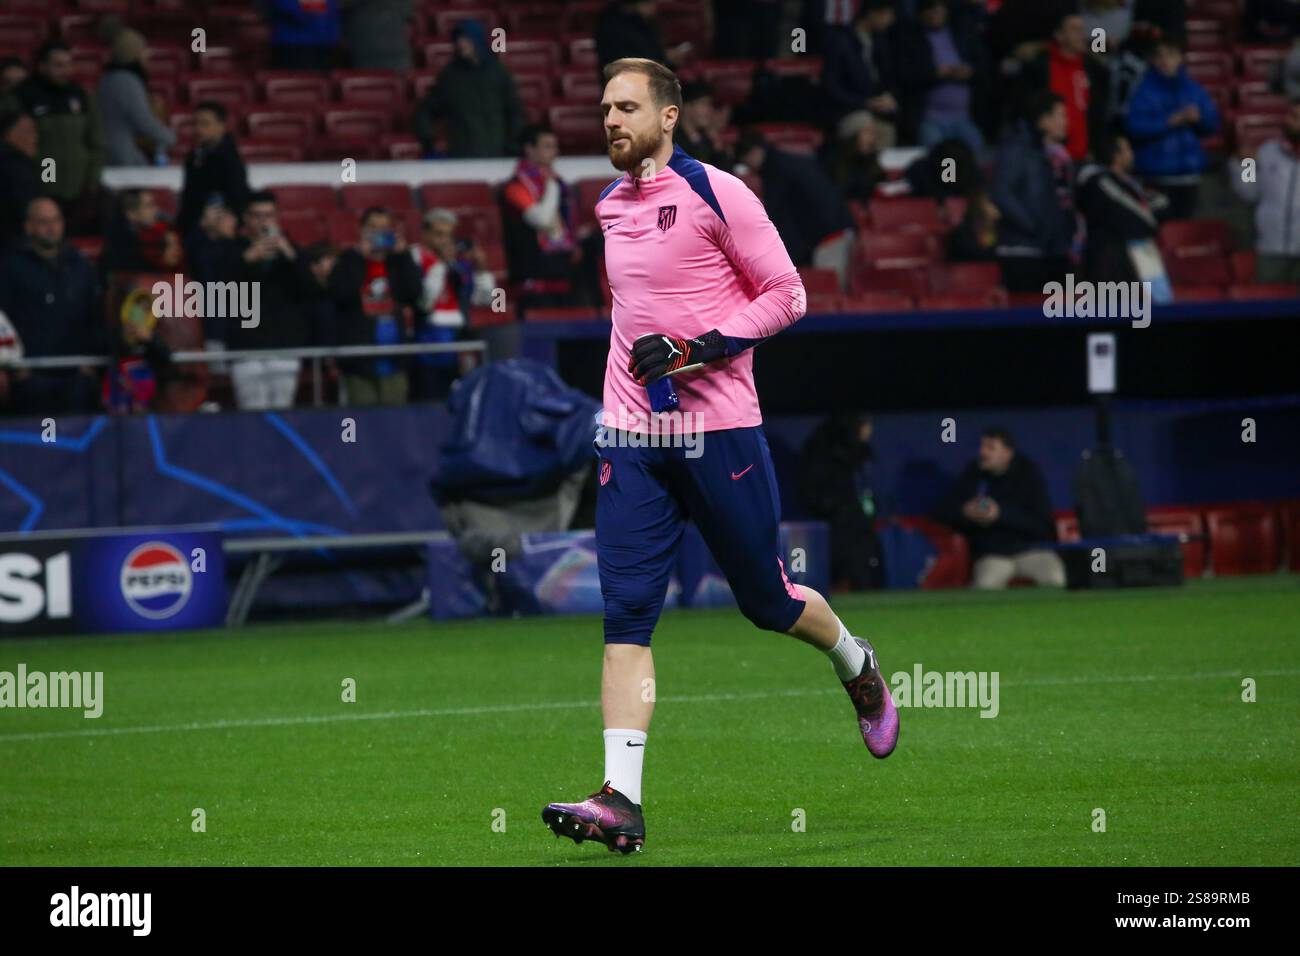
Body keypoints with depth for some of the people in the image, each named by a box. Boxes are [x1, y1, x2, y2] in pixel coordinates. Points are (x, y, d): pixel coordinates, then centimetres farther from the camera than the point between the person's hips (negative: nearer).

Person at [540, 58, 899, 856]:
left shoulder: (715, 192, -8)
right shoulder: (610, 206, 12)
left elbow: (788, 294, -7)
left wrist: (702, 349, -17)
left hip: (719, 428, -5)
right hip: (632, 435, 5)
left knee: (766, 600, 8)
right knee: (626, 615, -8)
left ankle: (861, 671, 40)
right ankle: (622, 799, -15)